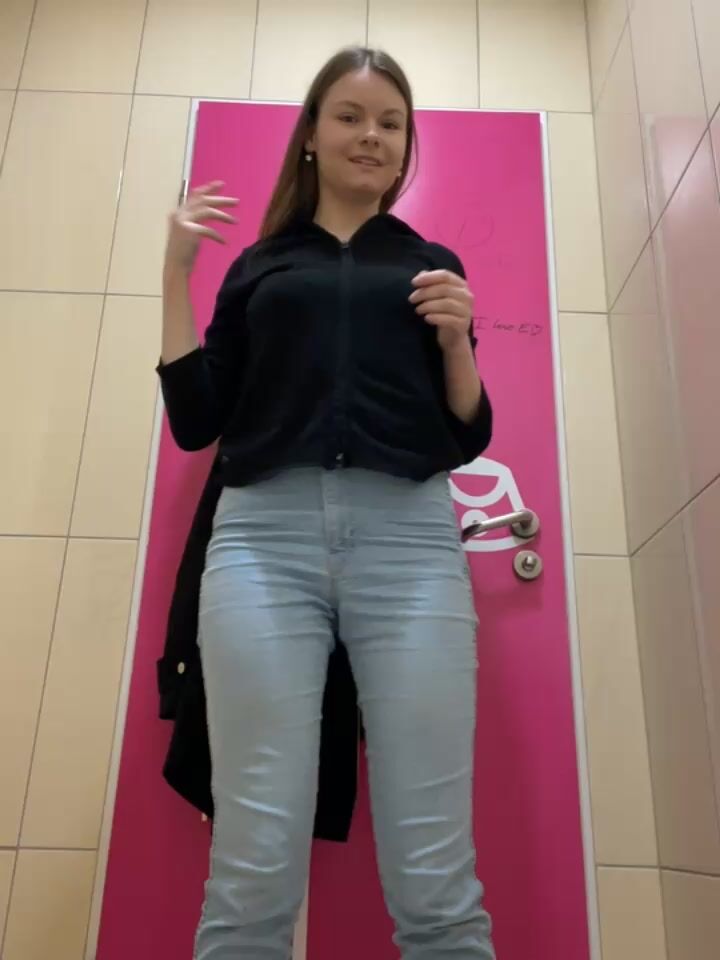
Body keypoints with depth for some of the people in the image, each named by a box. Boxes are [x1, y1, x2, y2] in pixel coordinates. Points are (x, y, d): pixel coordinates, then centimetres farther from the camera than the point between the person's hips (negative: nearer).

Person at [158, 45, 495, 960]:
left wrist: (457, 337, -1)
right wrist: (176, 267, 10)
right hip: (264, 535, 1)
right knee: (252, 872, -4)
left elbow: (468, 439, 17)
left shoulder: (432, 265, 21)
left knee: (435, 878, -3)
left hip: (409, 538, 0)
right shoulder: (259, 266, 21)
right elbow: (194, 422, 12)